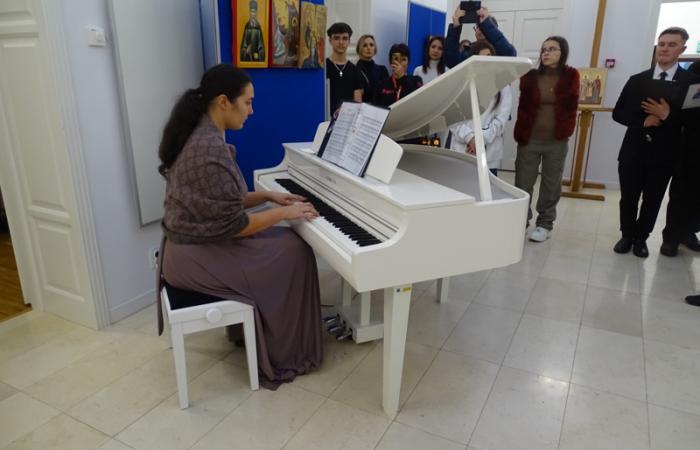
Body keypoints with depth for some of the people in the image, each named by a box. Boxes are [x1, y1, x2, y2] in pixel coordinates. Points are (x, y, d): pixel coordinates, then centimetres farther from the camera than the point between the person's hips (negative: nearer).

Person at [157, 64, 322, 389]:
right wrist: (284, 213, -13)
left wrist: (269, 196, 8)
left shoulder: (197, 135, 6)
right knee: (294, 253, -4)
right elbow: (232, 226, -24)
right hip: (197, 255, -10)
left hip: (191, 243, 10)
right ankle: (282, 356, 12)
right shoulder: (211, 148, -25)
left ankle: (251, 328, 25)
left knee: (283, 238, 13)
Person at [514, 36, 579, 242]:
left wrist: (566, 131, -2)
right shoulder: (530, 76, 2)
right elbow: (523, 107, 3)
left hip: (557, 141, 0)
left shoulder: (570, 76, 1)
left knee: (551, 184, 7)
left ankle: (545, 223, 19)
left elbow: (571, 107, 5)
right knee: (522, 182, 5)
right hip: (529, 139, 1)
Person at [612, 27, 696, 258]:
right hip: (633, 151, 2)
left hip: (664, 154, -1)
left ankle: (641, 238, 27)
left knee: (652, 201, 10)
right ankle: (627, 235, 27)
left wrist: (668, 116, -20)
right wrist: (643, 121, -13)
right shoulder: (637, 80, 3)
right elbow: (618, 113, 2)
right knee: (628, 198, 9)